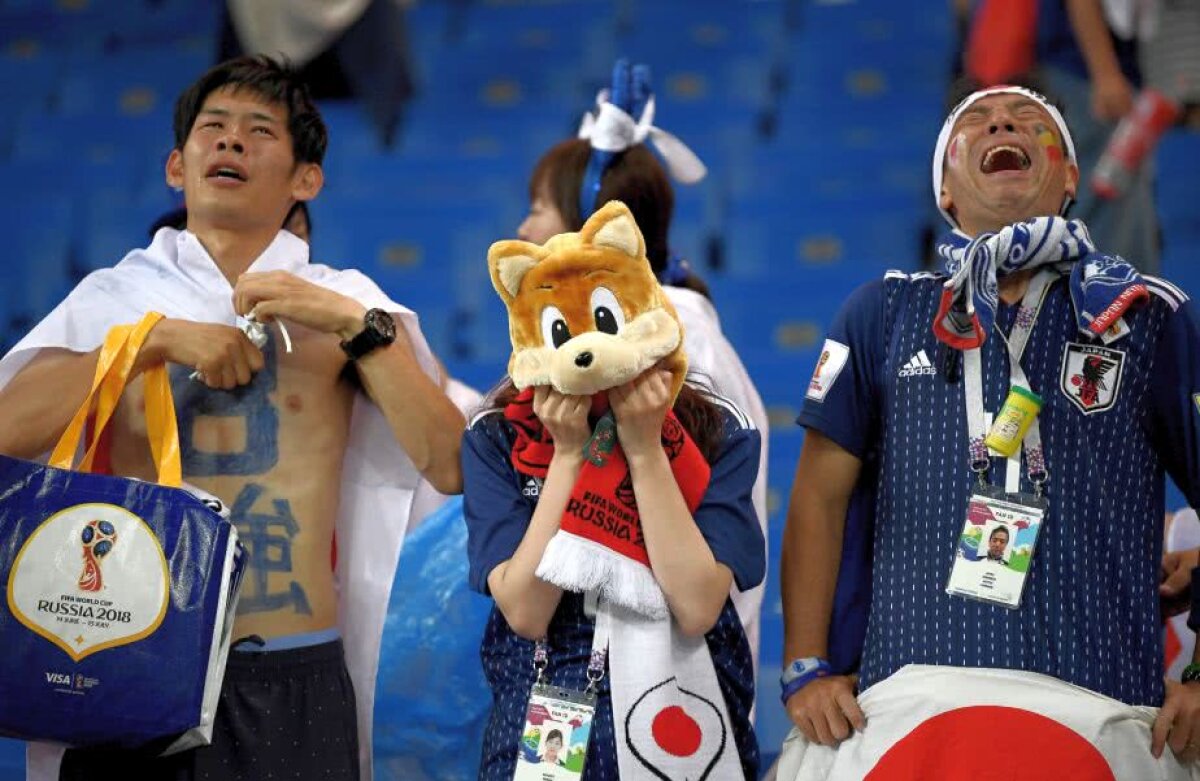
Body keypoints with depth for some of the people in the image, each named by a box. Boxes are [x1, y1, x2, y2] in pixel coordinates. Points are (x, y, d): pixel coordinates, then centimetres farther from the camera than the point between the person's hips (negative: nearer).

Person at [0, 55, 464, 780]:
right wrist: (158, 339, -12)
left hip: (291, 682, 0)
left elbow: (450, 467, -5)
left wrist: (354, 326, -13)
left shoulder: (344, 304, 5)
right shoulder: (115, 296, 6)